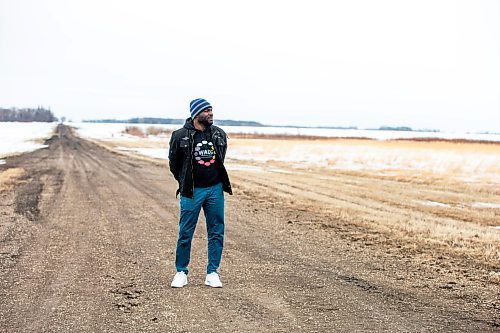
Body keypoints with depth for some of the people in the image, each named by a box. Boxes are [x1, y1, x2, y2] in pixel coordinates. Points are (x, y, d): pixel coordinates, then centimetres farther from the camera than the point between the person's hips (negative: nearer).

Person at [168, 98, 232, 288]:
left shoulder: (220, 135, 4)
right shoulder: (181, 136, -7)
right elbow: (173, 164, 6)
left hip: (215, 189, 4)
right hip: (192, 192, -3)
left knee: (216, 233, 5)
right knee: (185, 234, 2)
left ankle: (212, 273, 15)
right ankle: (181, 272, 16)